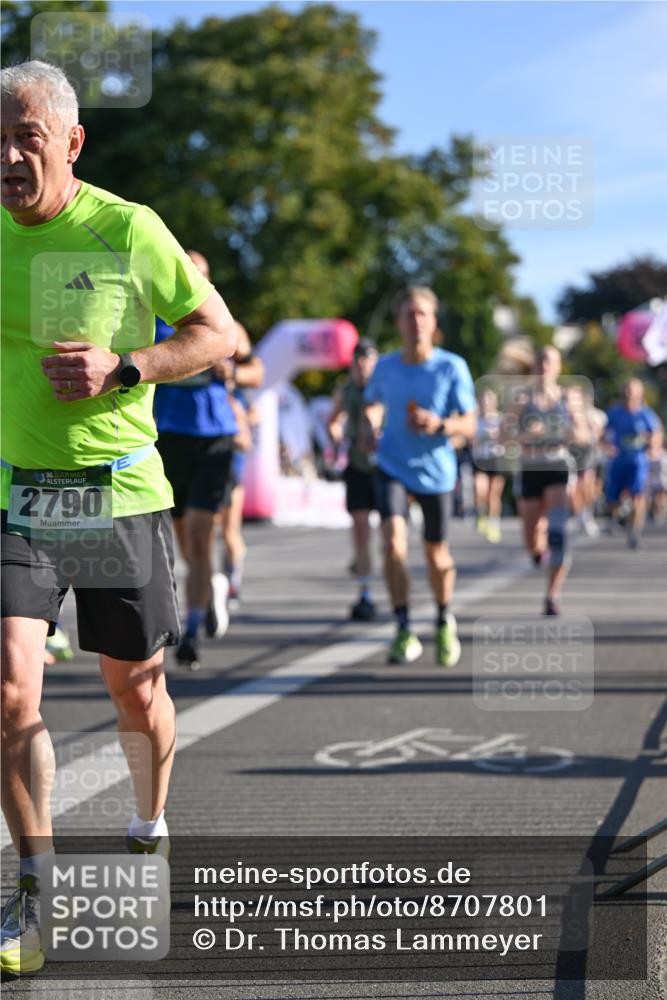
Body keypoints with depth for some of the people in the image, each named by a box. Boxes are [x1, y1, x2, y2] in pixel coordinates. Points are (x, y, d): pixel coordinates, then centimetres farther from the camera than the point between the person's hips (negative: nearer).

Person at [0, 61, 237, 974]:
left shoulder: (129, 230, -7)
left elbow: (219, 331, -1)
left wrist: (121, 368, -14)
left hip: (121, 491, -1)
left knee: (136, 692, 11)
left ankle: (151, 829, 40)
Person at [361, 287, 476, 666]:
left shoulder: (452, 367, -10)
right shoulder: (385, 367, -3)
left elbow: (469, 424, -8)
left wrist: (439, 424, -28)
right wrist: (370, 426, -3)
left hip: (436, 471, -1)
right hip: (392, 467, 1)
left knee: (436, 554, 10)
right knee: (394, 540, -21)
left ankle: (445, 621, 38)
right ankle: (404, 632, -12)